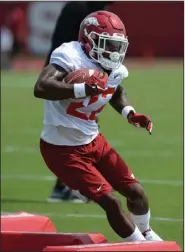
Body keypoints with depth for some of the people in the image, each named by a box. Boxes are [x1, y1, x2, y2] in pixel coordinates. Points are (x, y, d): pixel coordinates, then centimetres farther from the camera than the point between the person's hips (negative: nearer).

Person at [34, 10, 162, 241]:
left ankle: (147, 236, 42)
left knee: (134, 191, 13)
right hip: (62, 149, -8)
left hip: (93, 141, 8)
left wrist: (129, 113, 2)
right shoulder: (71, 57, -27)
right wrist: (83, 89, -49)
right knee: (110, 201, -10)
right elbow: (41, 88, -42)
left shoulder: (115, 70, -3)